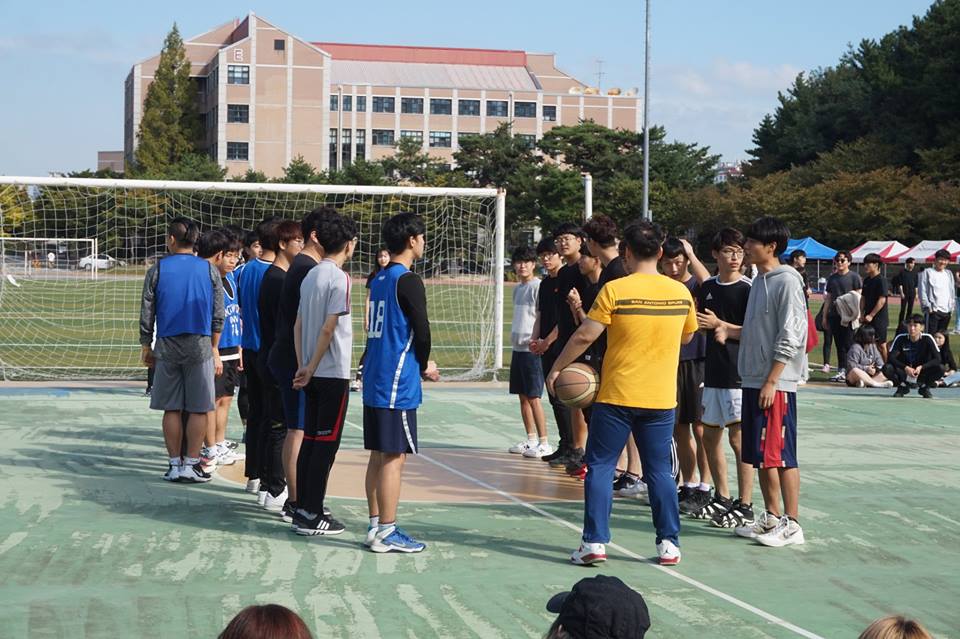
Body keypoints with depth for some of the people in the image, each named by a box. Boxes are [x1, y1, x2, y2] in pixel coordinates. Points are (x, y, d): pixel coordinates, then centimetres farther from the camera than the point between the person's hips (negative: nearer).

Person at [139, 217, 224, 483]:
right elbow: (218, 314, 5)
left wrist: (146, 346, 14)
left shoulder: (157, 270, 1)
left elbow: (146, 312, 3)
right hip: (200, 346, -1)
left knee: (171, 409, 6)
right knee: (198, 409, 4)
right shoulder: (209, 270, 3)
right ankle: (191, 464, 2)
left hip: (167, 346, 1)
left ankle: (174, 464, 8)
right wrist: (214, 349, 14)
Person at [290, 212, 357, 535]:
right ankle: (311, 515, -2)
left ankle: (303, 509, 17)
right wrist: (311, 369, -10)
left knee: (310, 441, 12)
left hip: (314, 374, 8)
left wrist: (303, 366, 10)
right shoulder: (339, 278, -14)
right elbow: (328, 329, -18)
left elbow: (298, 325, 11)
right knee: (326, 444, -4)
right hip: (333, 374, -8)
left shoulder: (311, 275, 11)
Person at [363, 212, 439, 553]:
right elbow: (421, 332, -13)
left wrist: (420, 364, 18)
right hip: (397, 384, -9)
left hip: (374, 381, 9)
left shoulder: (378, 280, 13)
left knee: (379, 455, 12)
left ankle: (375, 526, 16)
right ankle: (386, 533, -3)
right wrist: (424, 367, 6)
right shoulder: (408, 281, -12)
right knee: (394, 457, -5)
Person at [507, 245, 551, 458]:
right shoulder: (518, 288, 16)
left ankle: (544, 443, -5)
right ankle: (531, 439, 19)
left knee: (533, 397, -9)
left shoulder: (538, 286, -10)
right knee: (522, 396, 11)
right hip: (518, 347, 9)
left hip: (531, 348, -9)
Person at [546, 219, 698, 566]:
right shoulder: (680, 292, 1)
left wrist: (557, 368, 2)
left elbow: (585, 336, -10)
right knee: (660, 471, 11)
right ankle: (669, 543, 11)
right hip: (661, 398, 3)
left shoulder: (615, 290, -11)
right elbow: (688, 336, 16)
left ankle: (594, 542, 2)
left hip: (616, 397, -3)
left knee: (600, 467, 6)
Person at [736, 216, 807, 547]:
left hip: (776, 383, -9)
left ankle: (791, 524, -1)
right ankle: (771, 517, 20)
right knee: (761, 455, 12)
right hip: (753, 380, 9)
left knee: (780, 454, -6)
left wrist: (771, 381, -19)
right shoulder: (759, 281, 15)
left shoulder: (787, 281, -12)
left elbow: (789, 337, -17)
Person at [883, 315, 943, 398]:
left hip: (922, 373, 0)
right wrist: (906, 368, -30)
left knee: (940, 368, -27)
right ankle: (903, 386, 2)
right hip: (904, 373, 0)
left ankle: (924, 388, 2)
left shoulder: (927, 339, -12)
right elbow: (891, 358, -16)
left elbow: (937, 359, -16)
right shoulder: (900, 338, -11)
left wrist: (921, 367, -29)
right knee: (887, 369, -29)